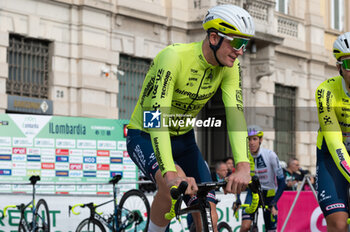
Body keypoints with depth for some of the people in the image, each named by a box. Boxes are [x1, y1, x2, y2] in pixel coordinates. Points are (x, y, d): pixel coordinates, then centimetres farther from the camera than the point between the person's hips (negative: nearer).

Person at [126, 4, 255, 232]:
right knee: (174, 185, -35)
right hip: (146, 136, -6)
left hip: (183, 138, 6)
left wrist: (243, 167, -40)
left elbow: (235, 115, -22)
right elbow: (155, 117, -40)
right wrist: (170, 174, -52)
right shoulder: (173, 57, -31)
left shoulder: (230, 67, -13)